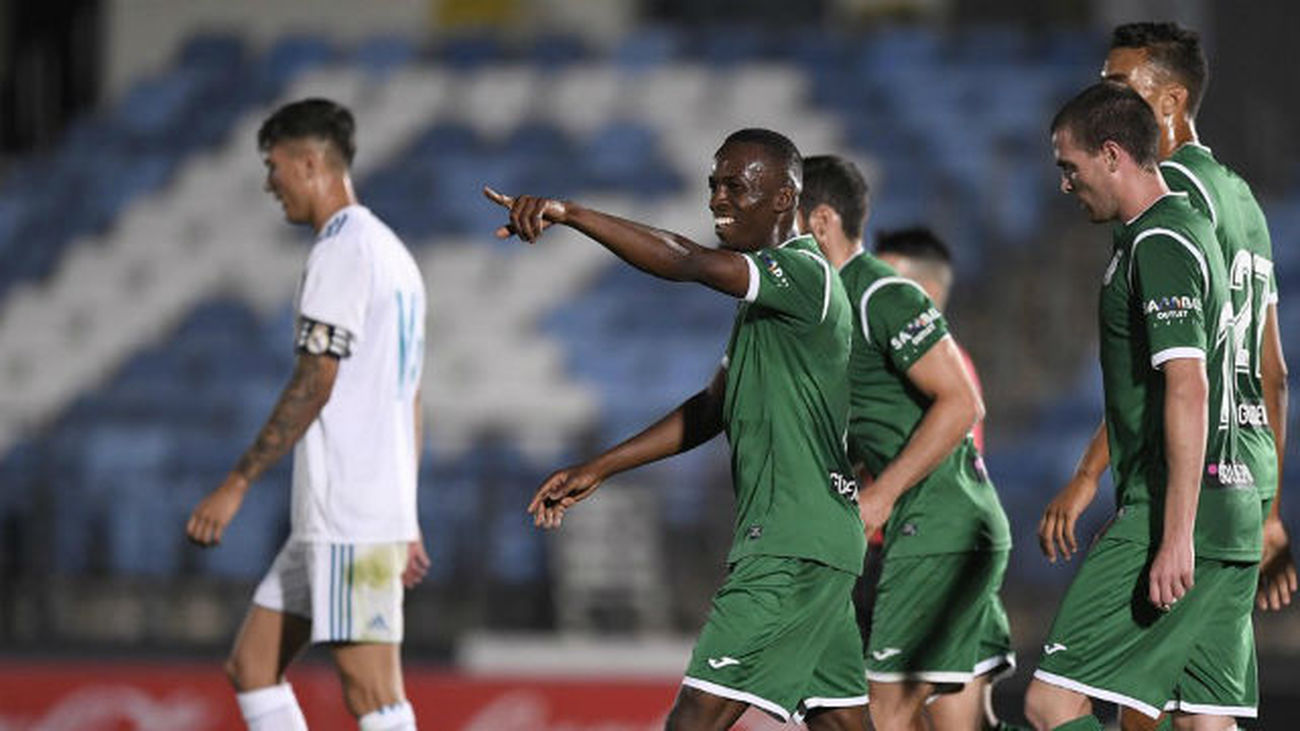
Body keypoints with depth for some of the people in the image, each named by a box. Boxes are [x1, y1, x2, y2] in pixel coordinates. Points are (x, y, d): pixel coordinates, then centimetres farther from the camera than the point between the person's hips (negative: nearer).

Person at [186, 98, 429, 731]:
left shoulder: (341, 252, -11)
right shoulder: (392, 254, 19)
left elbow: (313, 386, -17)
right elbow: (408, 398, 21)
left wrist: (237, 484, -15)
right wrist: (405, 524, 23)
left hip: (351, 518, -10)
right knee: (251, 665, 12)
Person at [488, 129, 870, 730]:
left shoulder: (805, 275, -13)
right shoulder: (765, 289, 19)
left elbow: (688, 263, -28)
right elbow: (712, 409, 25)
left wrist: (570, 215, -36)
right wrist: (597, 469, 23)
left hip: (792, 548, -11)